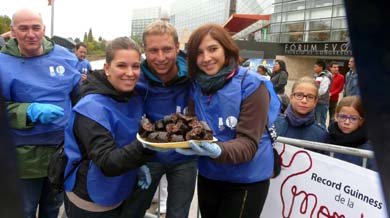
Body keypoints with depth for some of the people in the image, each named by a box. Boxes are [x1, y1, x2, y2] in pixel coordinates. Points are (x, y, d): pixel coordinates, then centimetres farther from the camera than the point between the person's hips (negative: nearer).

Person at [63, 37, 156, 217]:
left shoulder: (134, 98, -4)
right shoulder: (92, 107, -25)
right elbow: (107, 163, -32)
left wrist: (138, 164, -8)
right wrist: (145, 147, -46)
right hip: (90, 202, -6)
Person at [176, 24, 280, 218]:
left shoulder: (252, 86, -18)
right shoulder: (197, 86, -1)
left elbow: (248, 144, -23)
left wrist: (216, 151, -42)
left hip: (246, 180, -5)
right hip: (207, 176, 5)